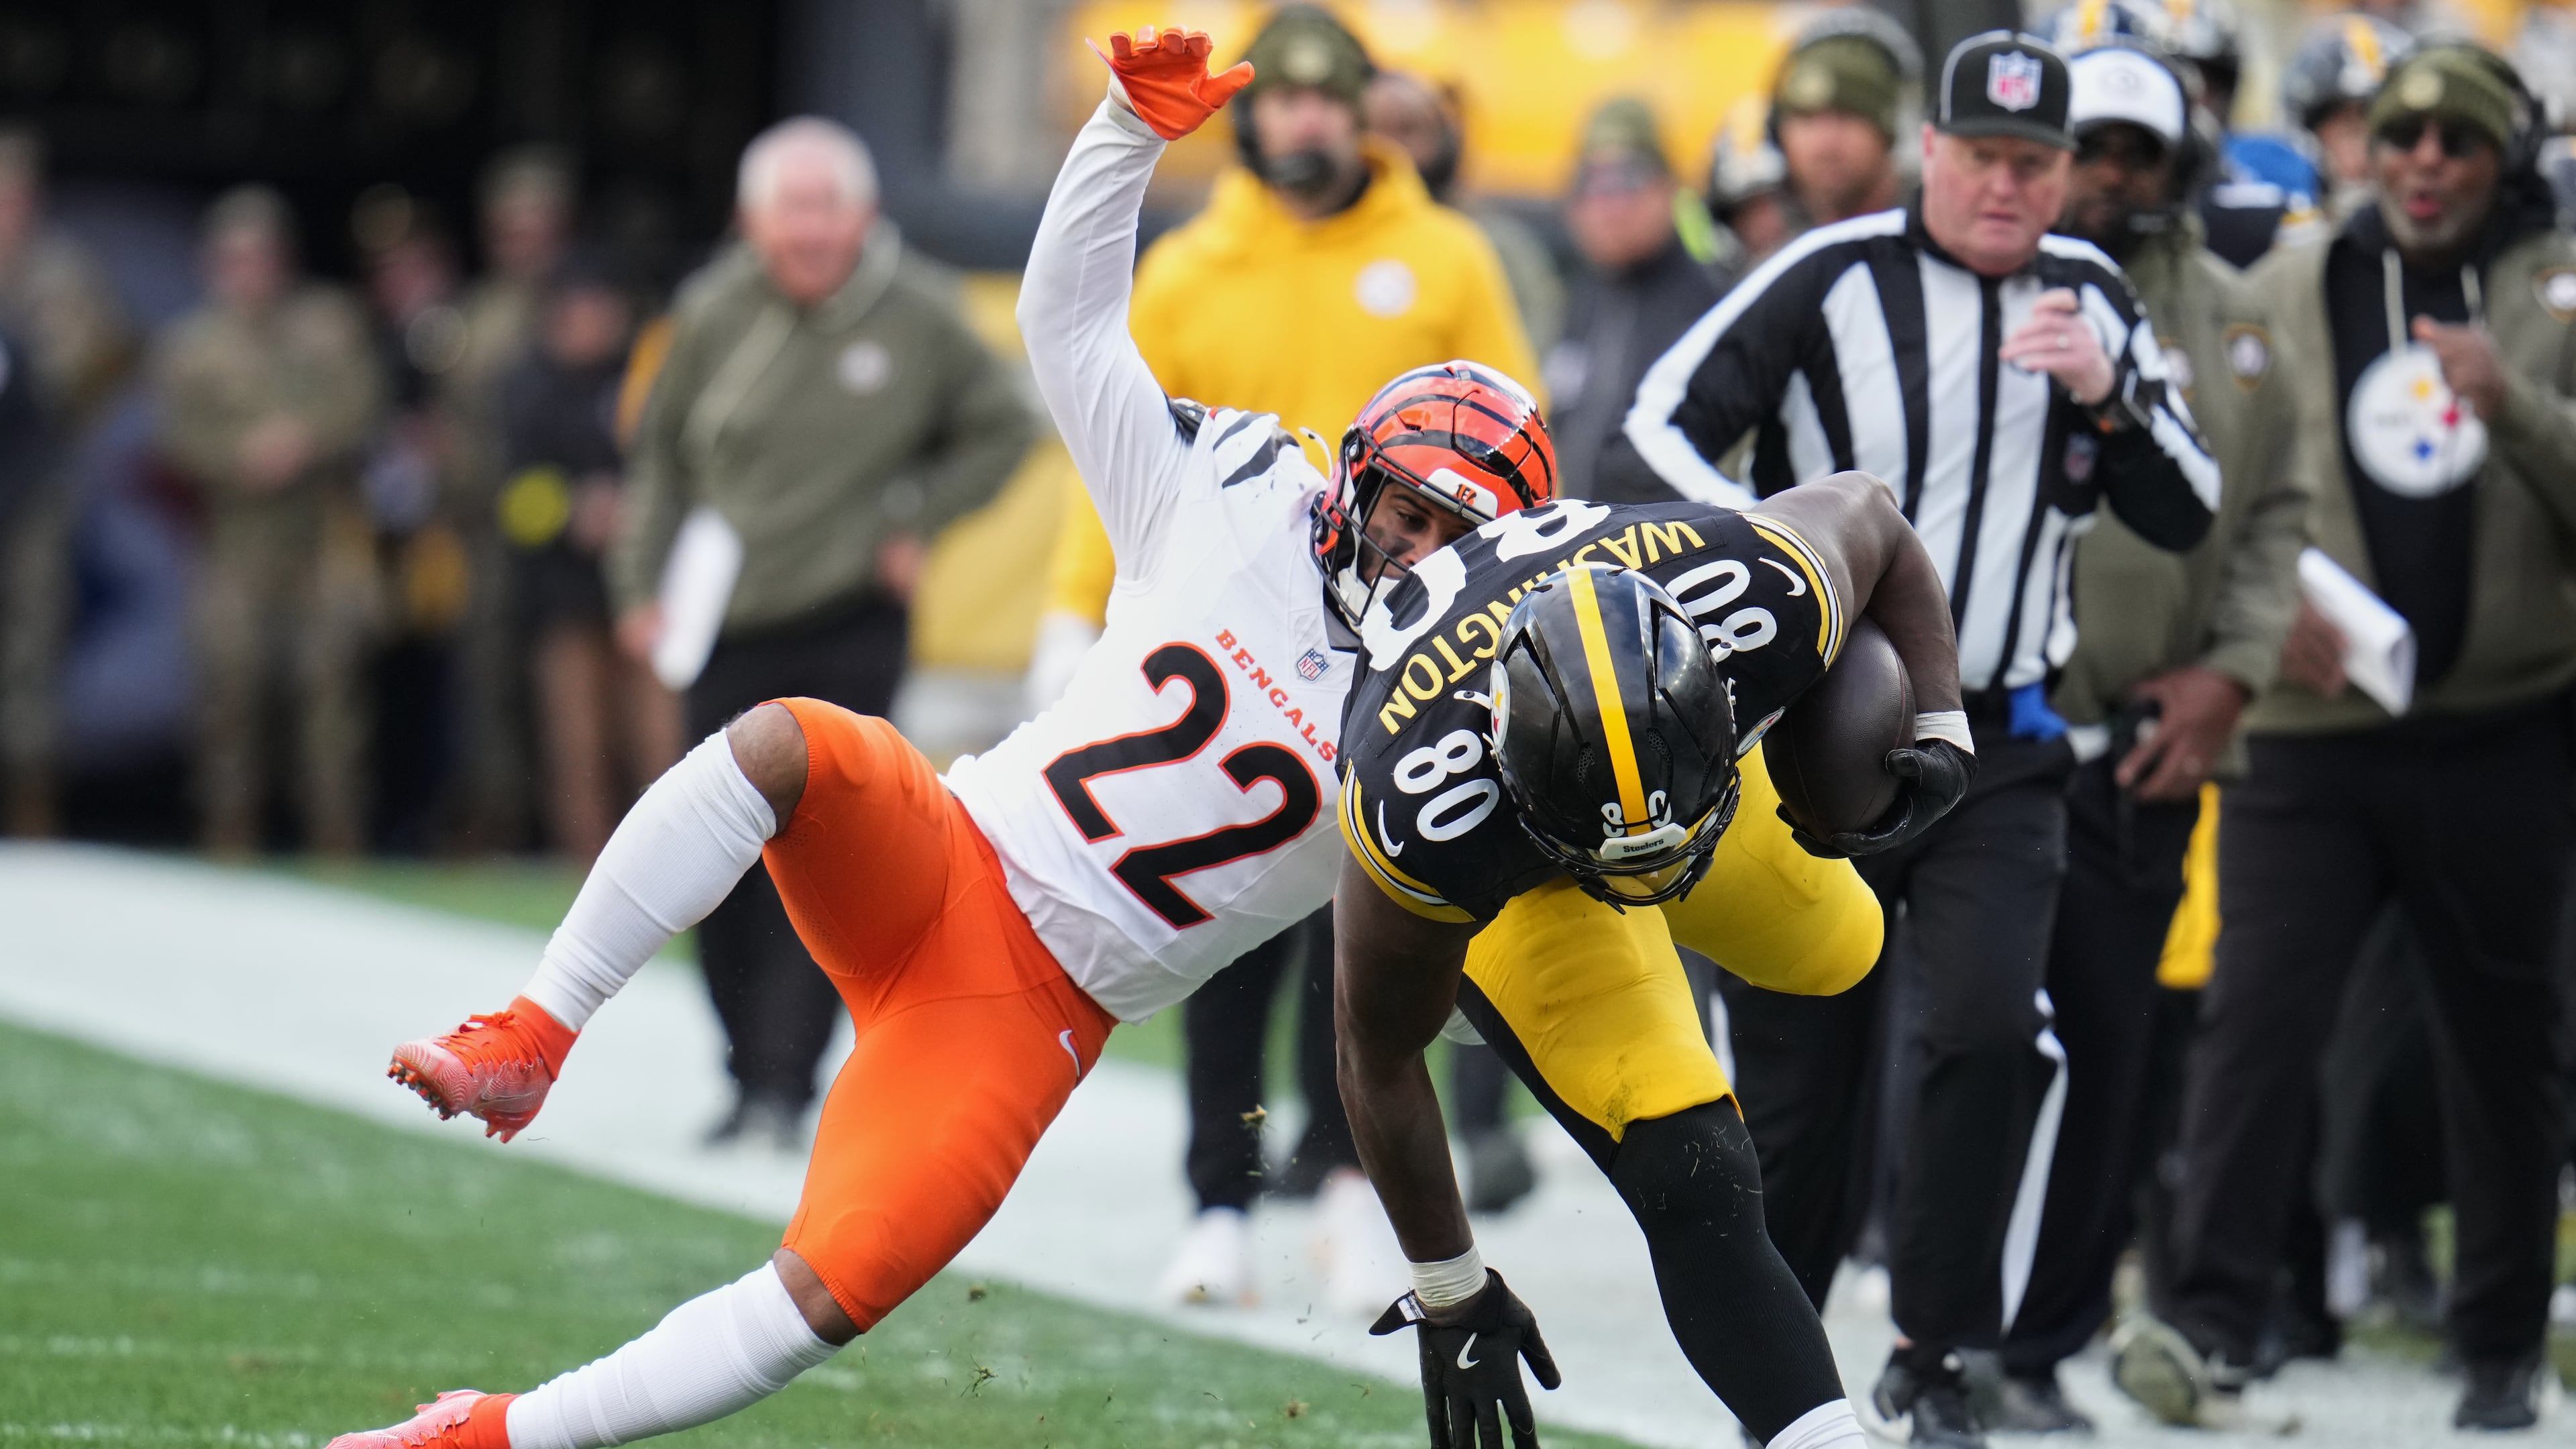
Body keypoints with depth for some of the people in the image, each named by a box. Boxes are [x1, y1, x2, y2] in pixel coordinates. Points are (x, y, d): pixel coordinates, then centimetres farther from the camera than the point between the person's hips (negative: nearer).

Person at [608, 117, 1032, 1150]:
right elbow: (661, 455, 10)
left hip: (852, 631, -3)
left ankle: (786, 1084, -10)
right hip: (729, 634, 3)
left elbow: (1001, 431, 10)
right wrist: (642, 586, 4)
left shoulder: (915, 321, -4)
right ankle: (751, 1074, 19)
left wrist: (916, 518, -1)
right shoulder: (714, 316, -1)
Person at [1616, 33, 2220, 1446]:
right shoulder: (1831, 281, -5)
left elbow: (2187, 519, 7)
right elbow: (1662, 420, -6)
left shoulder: (2090, 301, 7)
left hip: (1994, 748, 2)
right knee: (1796, 1069, 3)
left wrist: (2109, 398, -11)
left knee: (1989, 1025, -19)